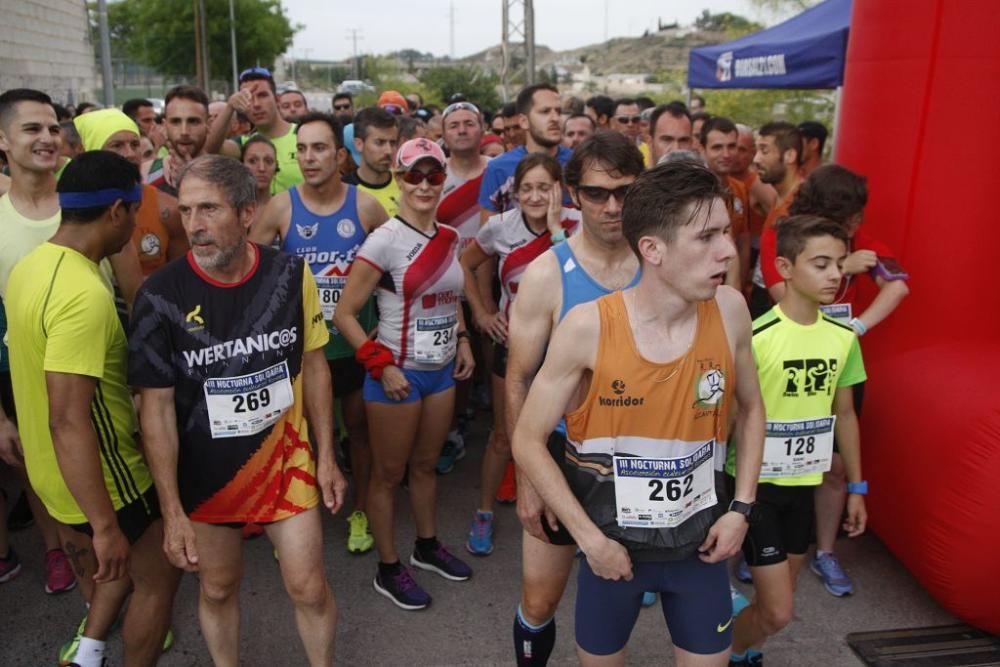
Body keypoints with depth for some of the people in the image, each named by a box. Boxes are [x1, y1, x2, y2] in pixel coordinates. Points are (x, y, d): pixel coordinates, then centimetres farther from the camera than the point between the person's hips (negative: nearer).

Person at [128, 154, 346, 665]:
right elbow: (157, 406, -11)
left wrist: (326, 457, 2)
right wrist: (172, 511, -12)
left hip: (285, 460, 1)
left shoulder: (291, 274, -10)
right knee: (218, 588, 17)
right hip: (204, 472, -1)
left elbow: (312, 364, 1)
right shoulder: (162, 295, -16)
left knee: (309, 588, 7)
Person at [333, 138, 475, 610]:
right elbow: (344, 314, -15)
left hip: (442, 371, 6)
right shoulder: (385, 240, -16)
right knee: (389, 474, 9)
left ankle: (427, 546, 40)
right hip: (398, 374, -6)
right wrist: (381, 366, -19)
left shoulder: (448, 237, 4)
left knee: (426, 464, 21)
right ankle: (388, 569, 24)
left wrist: (462, 340, 8)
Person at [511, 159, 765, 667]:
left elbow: (751, 408, 6)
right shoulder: (588, 327, -21)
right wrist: (589, 538, -14)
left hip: (699, 540, 3)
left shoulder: (729, 310, -12)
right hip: (613, 543, -2)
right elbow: (528, 442, -13)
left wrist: (741, 507, -1)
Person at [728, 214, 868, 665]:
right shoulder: (756, 337, -20)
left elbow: (844, 414, 10)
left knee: (776, 602, 17)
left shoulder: (843, 337, -1)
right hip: (757, 483, -6)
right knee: (778, 613, -2)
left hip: (804, 483, 6)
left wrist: (857, 487, 13)